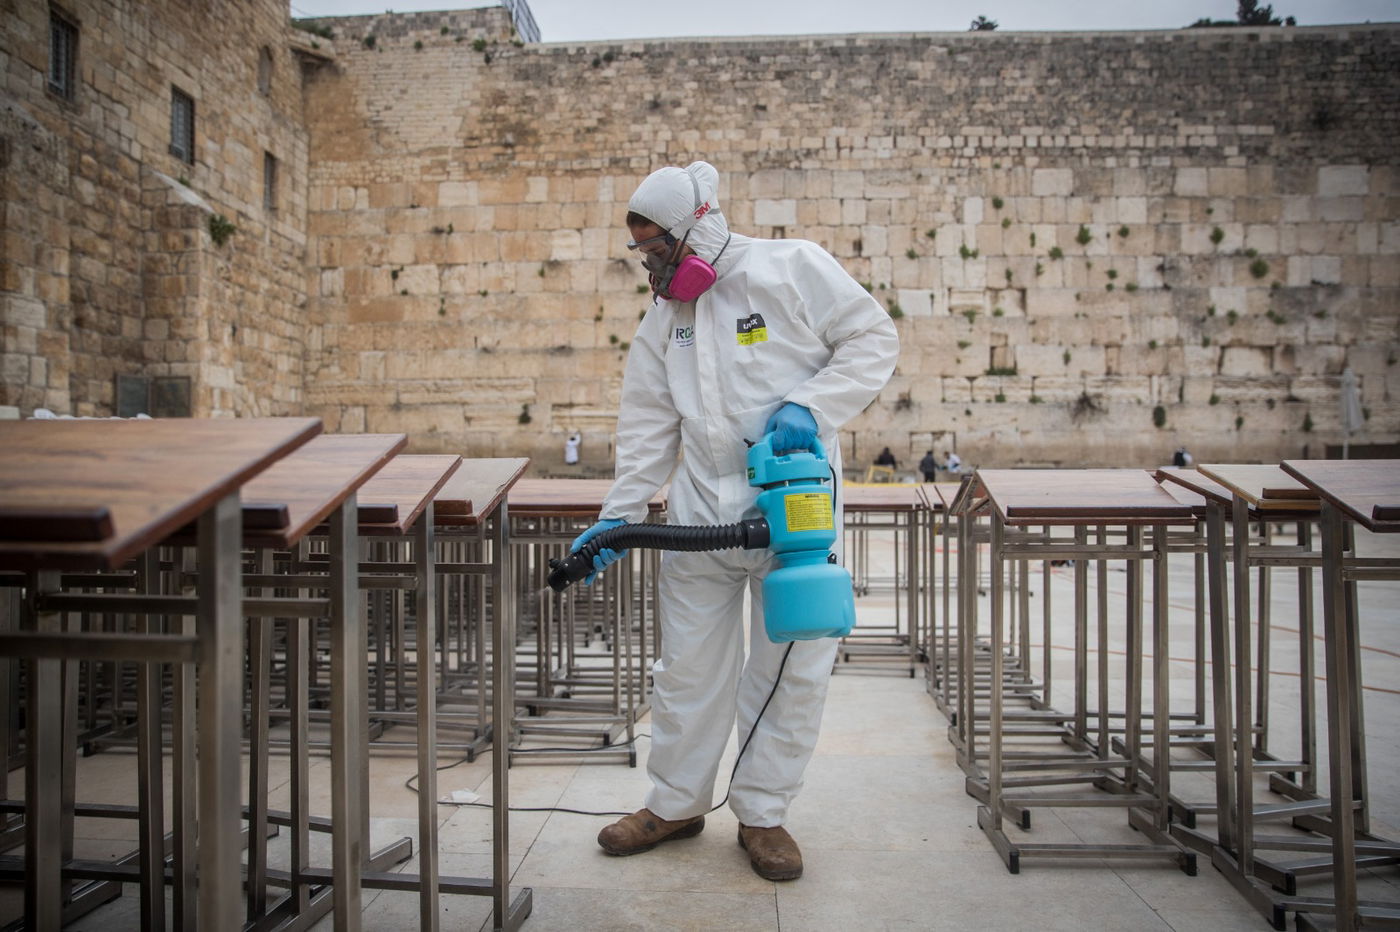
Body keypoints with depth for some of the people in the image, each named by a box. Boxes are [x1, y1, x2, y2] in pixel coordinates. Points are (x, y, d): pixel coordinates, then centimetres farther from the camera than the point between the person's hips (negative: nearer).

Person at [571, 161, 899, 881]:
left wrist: (809, 404, -18)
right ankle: (676, 802, 29)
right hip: (700, 509, 4)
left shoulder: (793, 268, -4)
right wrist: (620, 513, 1)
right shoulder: (663, 317, 11)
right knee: (687, 664, 10)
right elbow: (648, 424, 9)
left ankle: (763, 812, 23)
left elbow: (873, 338, -4)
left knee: (793, 665, 5)